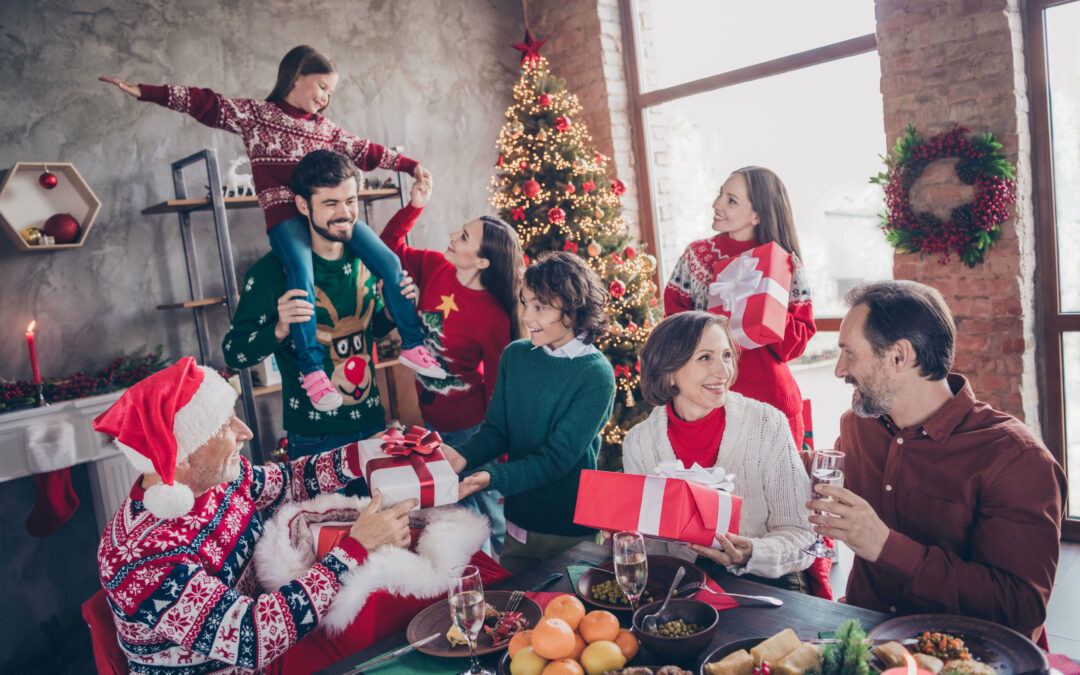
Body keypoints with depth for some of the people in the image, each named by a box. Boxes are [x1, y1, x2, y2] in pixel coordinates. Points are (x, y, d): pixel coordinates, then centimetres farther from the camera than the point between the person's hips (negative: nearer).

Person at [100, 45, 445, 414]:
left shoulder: (326, 129, 21)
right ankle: (312, 370, -26)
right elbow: (205, 104, 4)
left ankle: (412, 345, 0)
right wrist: (144, 92, -4)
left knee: (388, 260, -10)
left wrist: (410, 165, 26)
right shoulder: (255, 114, 9)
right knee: (302, 271, -31)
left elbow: (365, 151, 26)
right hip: (284, 213, -4)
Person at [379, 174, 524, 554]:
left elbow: (497, 385, -17)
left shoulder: (493, 317, -25)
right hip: (431, 420, 6)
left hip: (468, 428, -6)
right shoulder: (435, 269, -9)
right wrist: (414, 207, -5)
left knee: (486, 507, 13)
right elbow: (391, 250, 8)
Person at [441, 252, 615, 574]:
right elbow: (496, 429, 1)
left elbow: (559, 456, -21)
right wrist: (462, 456, -20)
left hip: (571, 533, -4)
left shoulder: (596, 375, -17)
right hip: (517, 522, 4)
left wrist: (491, 477, -34)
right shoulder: (515, 355, -1)